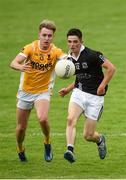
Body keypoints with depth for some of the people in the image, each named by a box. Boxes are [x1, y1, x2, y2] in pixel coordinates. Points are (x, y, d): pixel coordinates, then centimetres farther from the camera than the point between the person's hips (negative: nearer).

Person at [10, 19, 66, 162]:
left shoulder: (55, 51, -13)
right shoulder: (30, 48, -14)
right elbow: (13, 63, -25)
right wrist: (20, 67, -49)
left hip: (43, 92, -1)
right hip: (25, 91, 1)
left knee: (43, 119, -29)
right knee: (21, 127, 7)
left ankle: (47, 142, 0)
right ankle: (20, 149, 39)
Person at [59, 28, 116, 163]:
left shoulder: (91, 55, -15)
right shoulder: (70, 58, 7)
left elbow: (111, 68, -14)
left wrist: (102, 86, -18)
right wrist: (68, 89, 10)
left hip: (95, 96, -5)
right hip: (79, 92, 5)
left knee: (88, 136, -1)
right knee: (71, 119, -26)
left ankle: (100, 139, 35)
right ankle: (70, 151, -31)